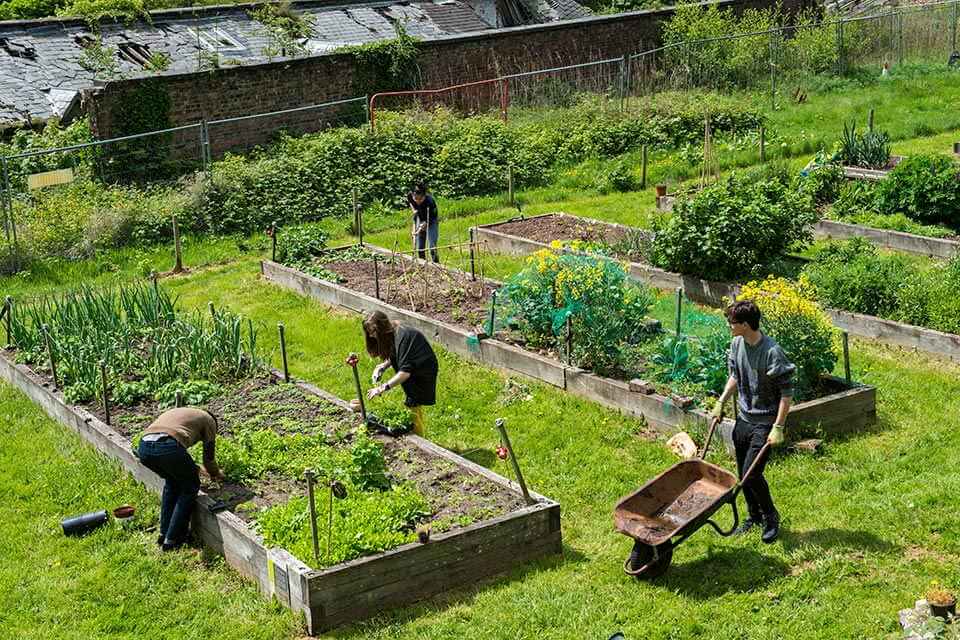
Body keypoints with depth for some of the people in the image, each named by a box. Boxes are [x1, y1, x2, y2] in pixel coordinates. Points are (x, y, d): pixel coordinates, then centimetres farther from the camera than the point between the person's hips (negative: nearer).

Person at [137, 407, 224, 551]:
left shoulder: (177, 412, 41)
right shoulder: (209, 420, 24)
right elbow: (208, 458, 26)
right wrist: (216, 473, 47)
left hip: (144, 447, 6)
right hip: (168, 447, -6)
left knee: (172, 481, 32)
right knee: (190, 486, 19)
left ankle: (164, 534, 31)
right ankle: (172, 539, 16)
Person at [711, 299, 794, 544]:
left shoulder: (772, 352, -24)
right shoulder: (737, 344, -1)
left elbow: (787, 392, -18)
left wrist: (778, 428, -20)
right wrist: (721, 402, 12)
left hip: (764, 423, -7)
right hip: (743, 418, 7)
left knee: (751, 474, -10)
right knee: (743, 473, 14)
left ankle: (771, 517, 13)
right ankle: (754, 515, 34)